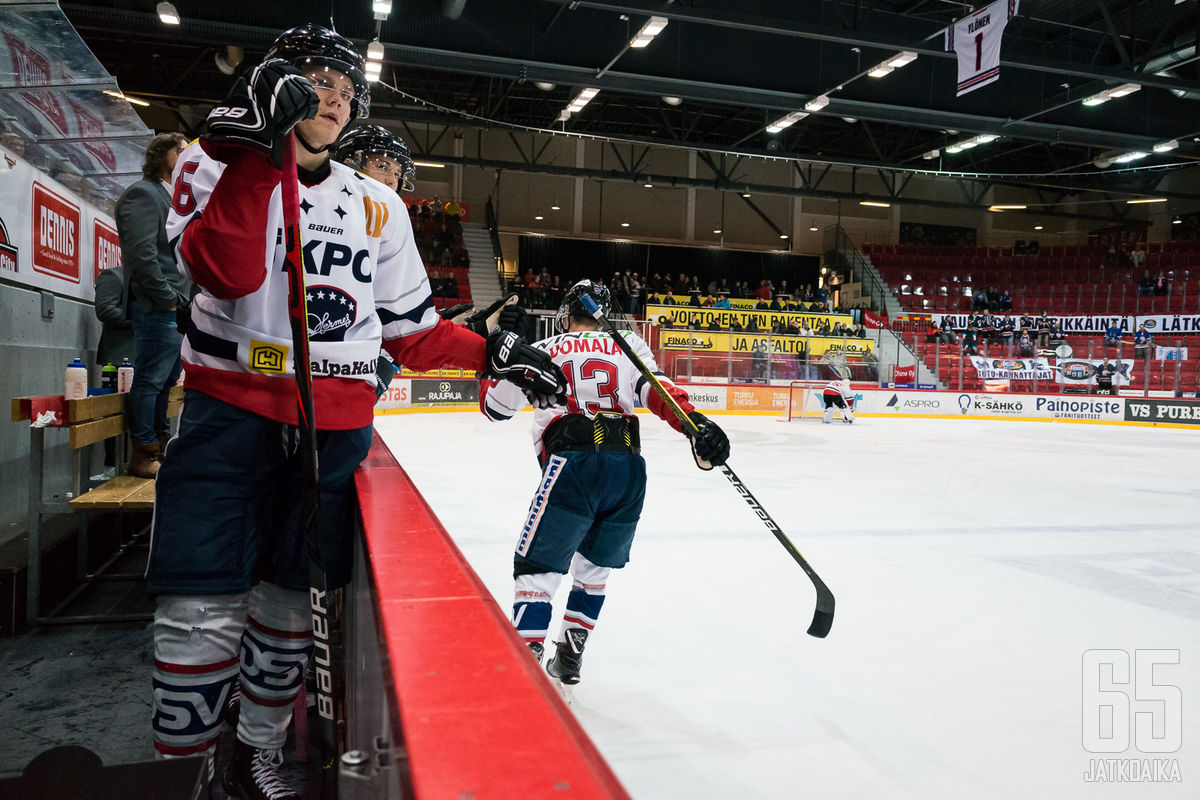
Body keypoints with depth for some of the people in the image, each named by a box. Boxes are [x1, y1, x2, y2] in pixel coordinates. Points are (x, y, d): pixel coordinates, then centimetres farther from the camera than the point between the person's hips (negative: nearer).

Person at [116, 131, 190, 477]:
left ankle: (161, 443, 25)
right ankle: (144, 455, 1)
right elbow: (142, 253, -18)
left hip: (177, 308, 10)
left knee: (167, 378, 15)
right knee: (150, 380, -5)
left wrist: (186, 298, 12)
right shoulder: (142, 193, -6)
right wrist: (167, 298, -16)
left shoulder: (172, 198, 24)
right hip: (157, 307, -10)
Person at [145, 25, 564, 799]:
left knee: (286, 601, 10)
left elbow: (411, 329, 14)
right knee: (205, 611, -7)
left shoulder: (380, 207, 13)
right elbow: (228, 273, -18)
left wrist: (492, 351, 2)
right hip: (230, 412, -2)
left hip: (334, 426, 3)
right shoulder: (220, 163, 3)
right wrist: (259, 151, -23)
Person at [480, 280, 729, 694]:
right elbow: (656, 389, 3)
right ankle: (568, 659, 30)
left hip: (573, 464, -3)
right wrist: (696, 423, -8)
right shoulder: (627, 345, 21)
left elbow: (495, 404, 26)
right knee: (593, 567, 22)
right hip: (629, 468, 4)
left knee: (537, 567, 6)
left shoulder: (541, 351, 18)